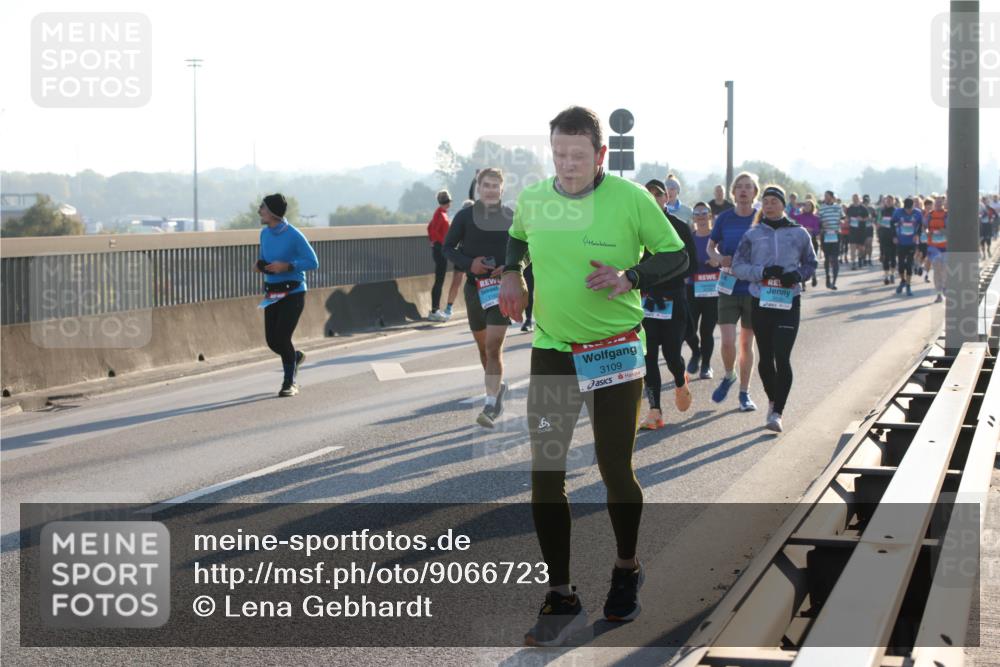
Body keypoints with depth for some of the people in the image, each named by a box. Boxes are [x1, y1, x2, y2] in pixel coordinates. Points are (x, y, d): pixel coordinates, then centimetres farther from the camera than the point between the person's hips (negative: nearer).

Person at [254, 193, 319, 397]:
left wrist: (286, 266, -23)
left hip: (293, 294, -6)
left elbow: (313, 263, -12)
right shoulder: (265, 233, 6)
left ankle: (290, 383, 5)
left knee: (282, 338, -14)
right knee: (272, 340, 2)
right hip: (272, 294, 6)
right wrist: (258, 265, -2)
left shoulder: (294, 235, -14)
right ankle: (295, 357, 36)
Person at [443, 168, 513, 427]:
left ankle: (491, 406, -13)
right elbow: (448, 247, 4)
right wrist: (468, 263, -14)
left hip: (501, 287, -2)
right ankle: (497, 387, 40)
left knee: (494, 346, -13)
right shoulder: (465, 216, -1)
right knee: (483, 346, 15)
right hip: (475, 286, 2)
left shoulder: (512, 217, 0)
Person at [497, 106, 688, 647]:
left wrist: (631, 278, -18)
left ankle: (627, 569, 32)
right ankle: (561, 598, 6)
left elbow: (677, 257, -2)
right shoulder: (531, 200, 0)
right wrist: (512, 274, 4)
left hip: (616, 353, -3)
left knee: (616, 471, 4)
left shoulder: (631, 199, -10)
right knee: (545, 474, -3)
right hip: (551, 353, 3)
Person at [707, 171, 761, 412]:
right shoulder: (724, 218, 0)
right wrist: (720, 259, -9)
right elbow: (710, 247, 12)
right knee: (727, 342, -10)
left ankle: (744, 393, 20)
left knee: (746, 343, 8)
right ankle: (729, 376, 21)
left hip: (754, 289, 0)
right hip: (729, 289, 0)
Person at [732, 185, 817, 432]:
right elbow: (738, 266, 1)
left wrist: (798, 275, -9)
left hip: (789, 302, -2)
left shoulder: (798, 233, 4)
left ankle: (777, 412, -11)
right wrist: (763, 271, -15)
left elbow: (810, 264, 13)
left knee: (782, 357, -12)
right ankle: (772, 400, 34)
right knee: (765, 358, 10)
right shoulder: (753, 235, 5)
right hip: (761, 301, 2)